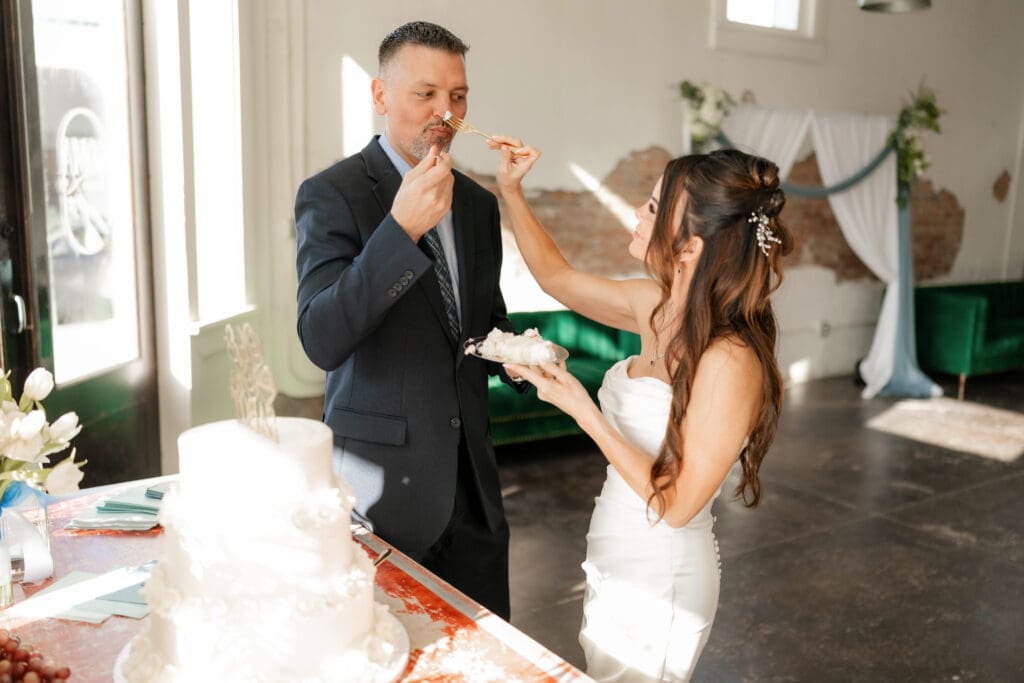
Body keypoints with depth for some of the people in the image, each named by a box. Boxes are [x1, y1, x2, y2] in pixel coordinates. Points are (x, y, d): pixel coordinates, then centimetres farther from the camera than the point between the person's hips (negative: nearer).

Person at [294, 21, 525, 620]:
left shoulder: (478, 203, 9)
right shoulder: (332, 195, -10)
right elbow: (322, 340, -22)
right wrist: (401, 227, -30)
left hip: (470, 476, 6)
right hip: (383, 475, -5)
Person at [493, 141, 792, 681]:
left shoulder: (729, 360, -28)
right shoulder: (658, 306, -6)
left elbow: (676, 504, -23)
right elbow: (556, 277, 8)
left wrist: (582, 409, -27)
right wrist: (511, 191, 0)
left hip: (659, 579, -7)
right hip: (616, 557, 7)